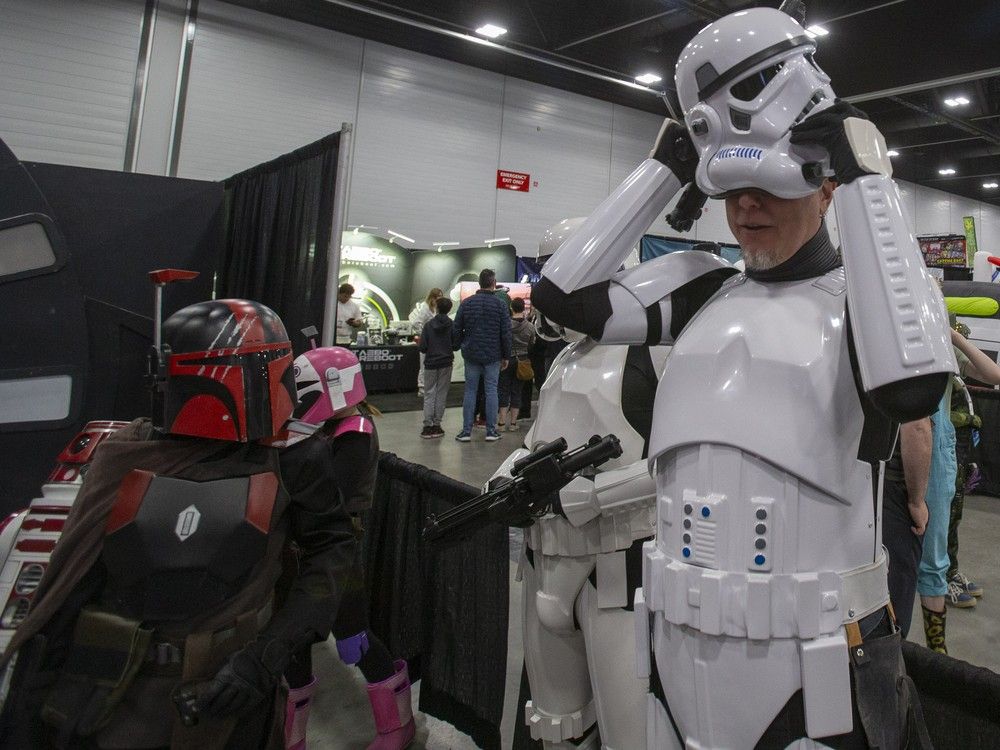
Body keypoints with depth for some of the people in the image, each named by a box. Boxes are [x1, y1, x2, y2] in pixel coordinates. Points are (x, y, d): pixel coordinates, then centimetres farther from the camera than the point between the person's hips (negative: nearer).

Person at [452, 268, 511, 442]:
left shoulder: (466, 303, 2)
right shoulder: (500, 305, -4)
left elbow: (456, 330, 4)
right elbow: (506, 333, -3)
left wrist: (456, 347, 16)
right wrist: (506, 356, 4)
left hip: (471, 355, 2)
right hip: (493, 356, -2)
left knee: (470, 390, 6)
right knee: (491, 391, 4)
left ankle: (466, 431, 6)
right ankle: (491, 431, 7)